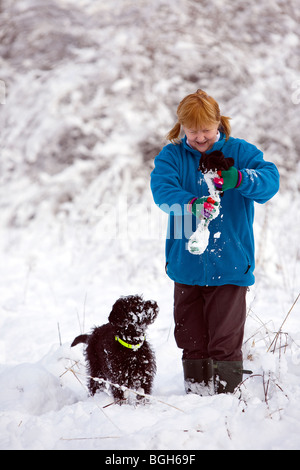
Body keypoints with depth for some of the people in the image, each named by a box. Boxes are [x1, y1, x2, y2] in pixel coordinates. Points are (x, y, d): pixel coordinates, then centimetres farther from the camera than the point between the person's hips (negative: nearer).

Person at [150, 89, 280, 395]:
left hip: (229, 265, -2)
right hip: (186, 265, 2)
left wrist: (239, 179, -36)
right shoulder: (171, 156, 2)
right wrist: (191, 204, -37)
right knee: (191, 341, 12)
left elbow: (270, 179, -15)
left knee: (225, 343, -3)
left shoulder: (239, 152, 0)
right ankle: (196, 397, 26)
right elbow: (162, 188, -16)